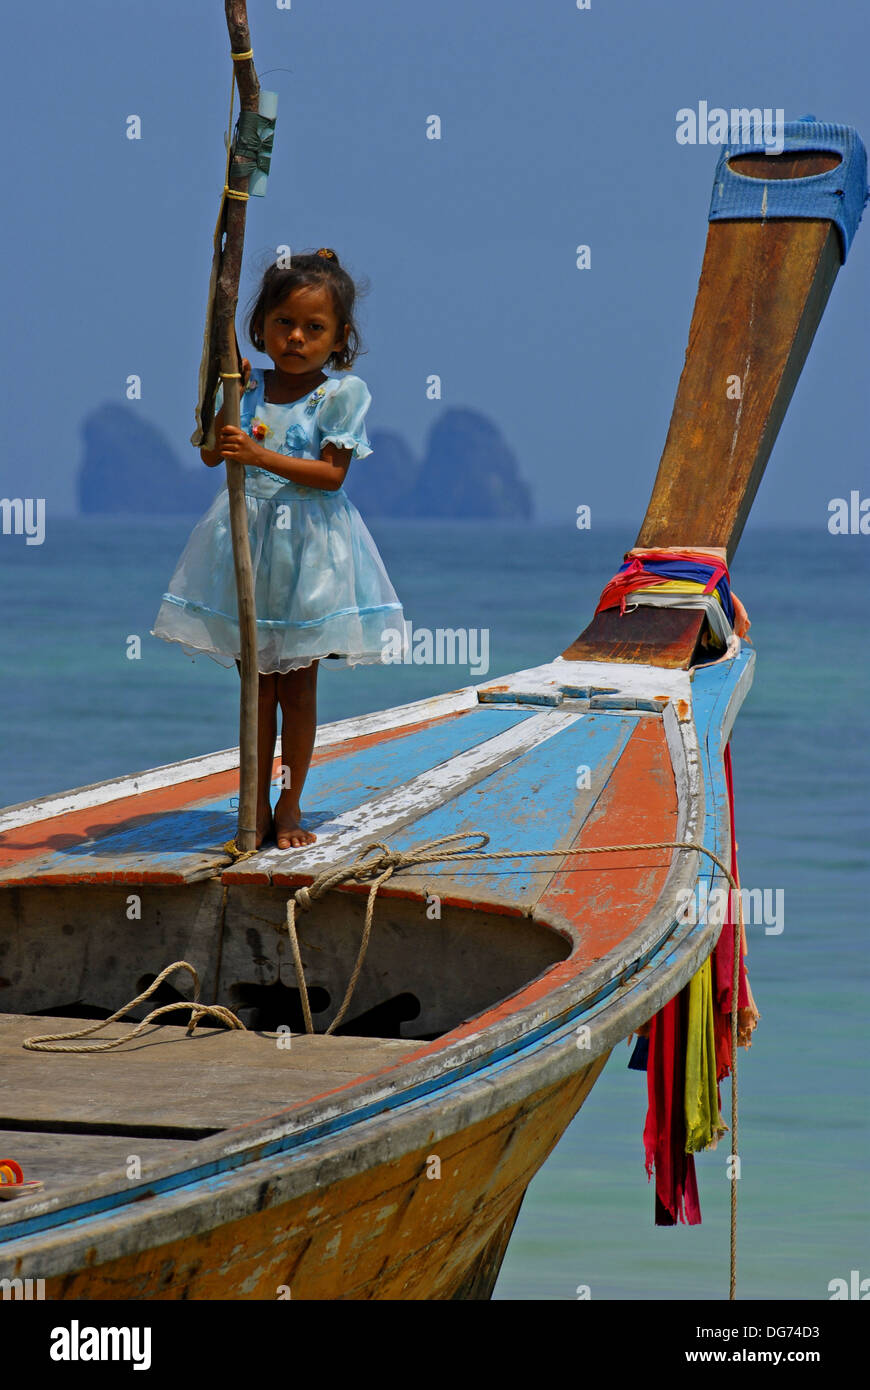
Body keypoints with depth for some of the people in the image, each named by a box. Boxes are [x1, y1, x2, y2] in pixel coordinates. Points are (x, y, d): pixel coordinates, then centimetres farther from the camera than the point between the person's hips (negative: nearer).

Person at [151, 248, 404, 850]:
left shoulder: (341, 394, -6)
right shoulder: (247, 385, 3)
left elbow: (331, 473, -14)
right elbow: (211, 453, 1)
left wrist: (259, 455, -23)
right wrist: (219, 390, -10)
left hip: (307, 545, -3)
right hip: (246, 536, 3)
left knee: (298, 685, 4)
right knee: (256, 682, 8)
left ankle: (290, 806, 15)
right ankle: (257, 805, 15)